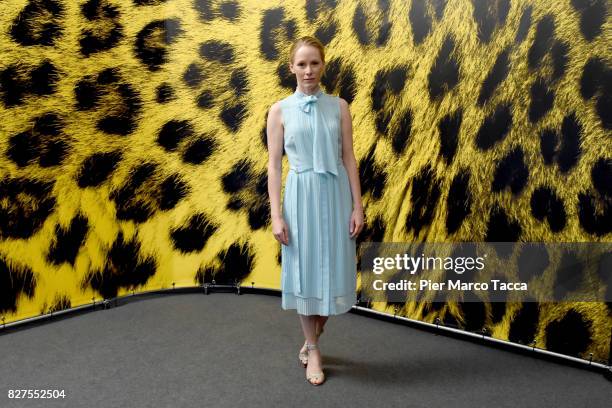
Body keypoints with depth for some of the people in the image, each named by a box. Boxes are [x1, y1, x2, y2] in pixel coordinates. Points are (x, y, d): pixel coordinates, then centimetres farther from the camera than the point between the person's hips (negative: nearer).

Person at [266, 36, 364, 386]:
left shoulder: (339, 106, 4)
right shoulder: (280, 111, 1)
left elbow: (349, 158, 3)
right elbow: (274, 164, -1)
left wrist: (357, 206, -2)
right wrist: (276, 215, -7)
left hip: (335, 194, 2)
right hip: (301, 196, -1)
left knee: (333, 268, 7)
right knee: (304, 271, 5)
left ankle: (312, 341, 31)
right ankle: (314, 351, 23)